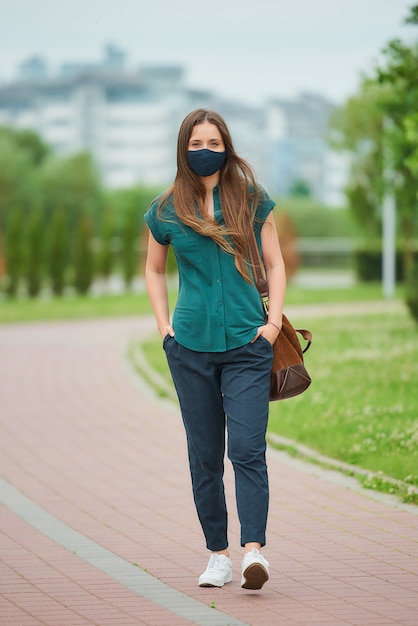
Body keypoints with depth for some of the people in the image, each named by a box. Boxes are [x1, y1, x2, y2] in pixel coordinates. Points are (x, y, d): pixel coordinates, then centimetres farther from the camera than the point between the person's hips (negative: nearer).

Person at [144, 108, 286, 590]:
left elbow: (275, 265, 10)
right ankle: (218, 555, 12)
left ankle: (253, 551, -19)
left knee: (248, 449, -12)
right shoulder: (167, 211, 6)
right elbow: (154, 270, 20)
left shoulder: (252, 201, 4)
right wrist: (164, 325, 8)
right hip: (191, 347, 2)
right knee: (205, 455, 5)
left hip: (247, 344, -2)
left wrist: (273, 322, -1)